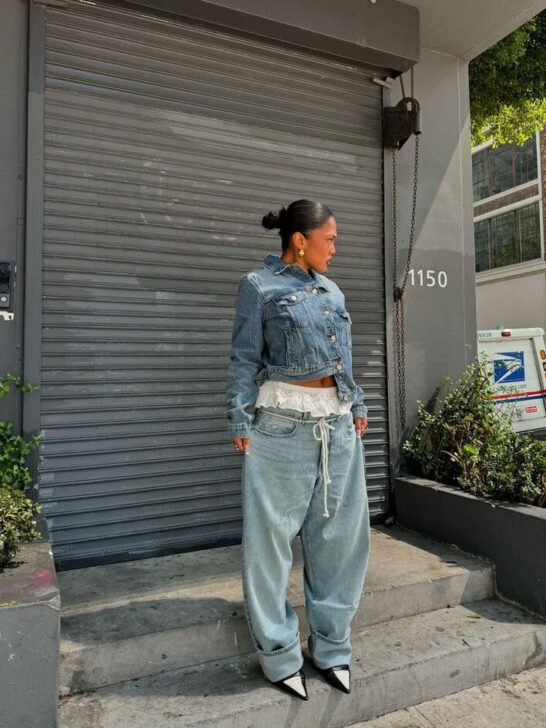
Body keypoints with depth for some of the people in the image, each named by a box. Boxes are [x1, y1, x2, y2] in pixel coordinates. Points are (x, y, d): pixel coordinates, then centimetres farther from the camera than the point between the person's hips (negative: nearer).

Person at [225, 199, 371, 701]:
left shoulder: (332, 290, 17)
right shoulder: (259, 285, 0)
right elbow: (245, 359, -4)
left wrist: (358, 407, 16)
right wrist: (241, 422, -10)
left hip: (338, 424, 7)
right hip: (283, 424, -6)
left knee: (342, 533, 11)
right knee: (272, 537, 4)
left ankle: (331, 646, 30)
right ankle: (279, 653, 24)